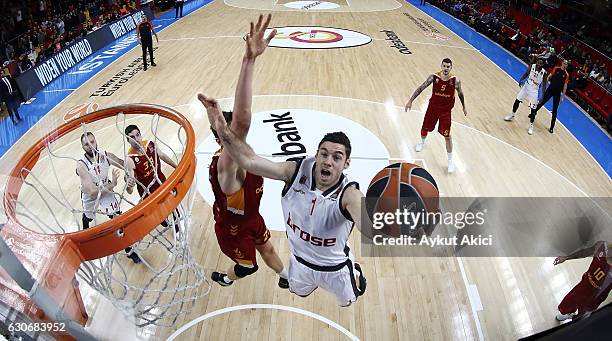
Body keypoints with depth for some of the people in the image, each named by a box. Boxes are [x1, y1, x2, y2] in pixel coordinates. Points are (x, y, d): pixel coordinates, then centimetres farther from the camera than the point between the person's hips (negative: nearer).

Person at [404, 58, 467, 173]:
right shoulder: (434, 77, -15)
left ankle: (450, 161, 12)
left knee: (447, 136, -2)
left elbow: (460, 93, 4)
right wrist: (410, 101, -11)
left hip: (446, 110, -1)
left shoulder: (455, 80, -15)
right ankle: (422, 142, 53)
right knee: (425, 128, 16)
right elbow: (421, 88, -7)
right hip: (433, 107, 2)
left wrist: (464, 107, 15)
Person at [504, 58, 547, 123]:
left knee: (533, 108, -4)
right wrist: (521, 80, -14)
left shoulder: (544, 73, -17)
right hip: (526, 86, 4)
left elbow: (544, 85, -10)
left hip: (534, 90, -4)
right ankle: (512, 116, 36)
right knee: (517, 101, 13)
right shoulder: (532, 66, -10)